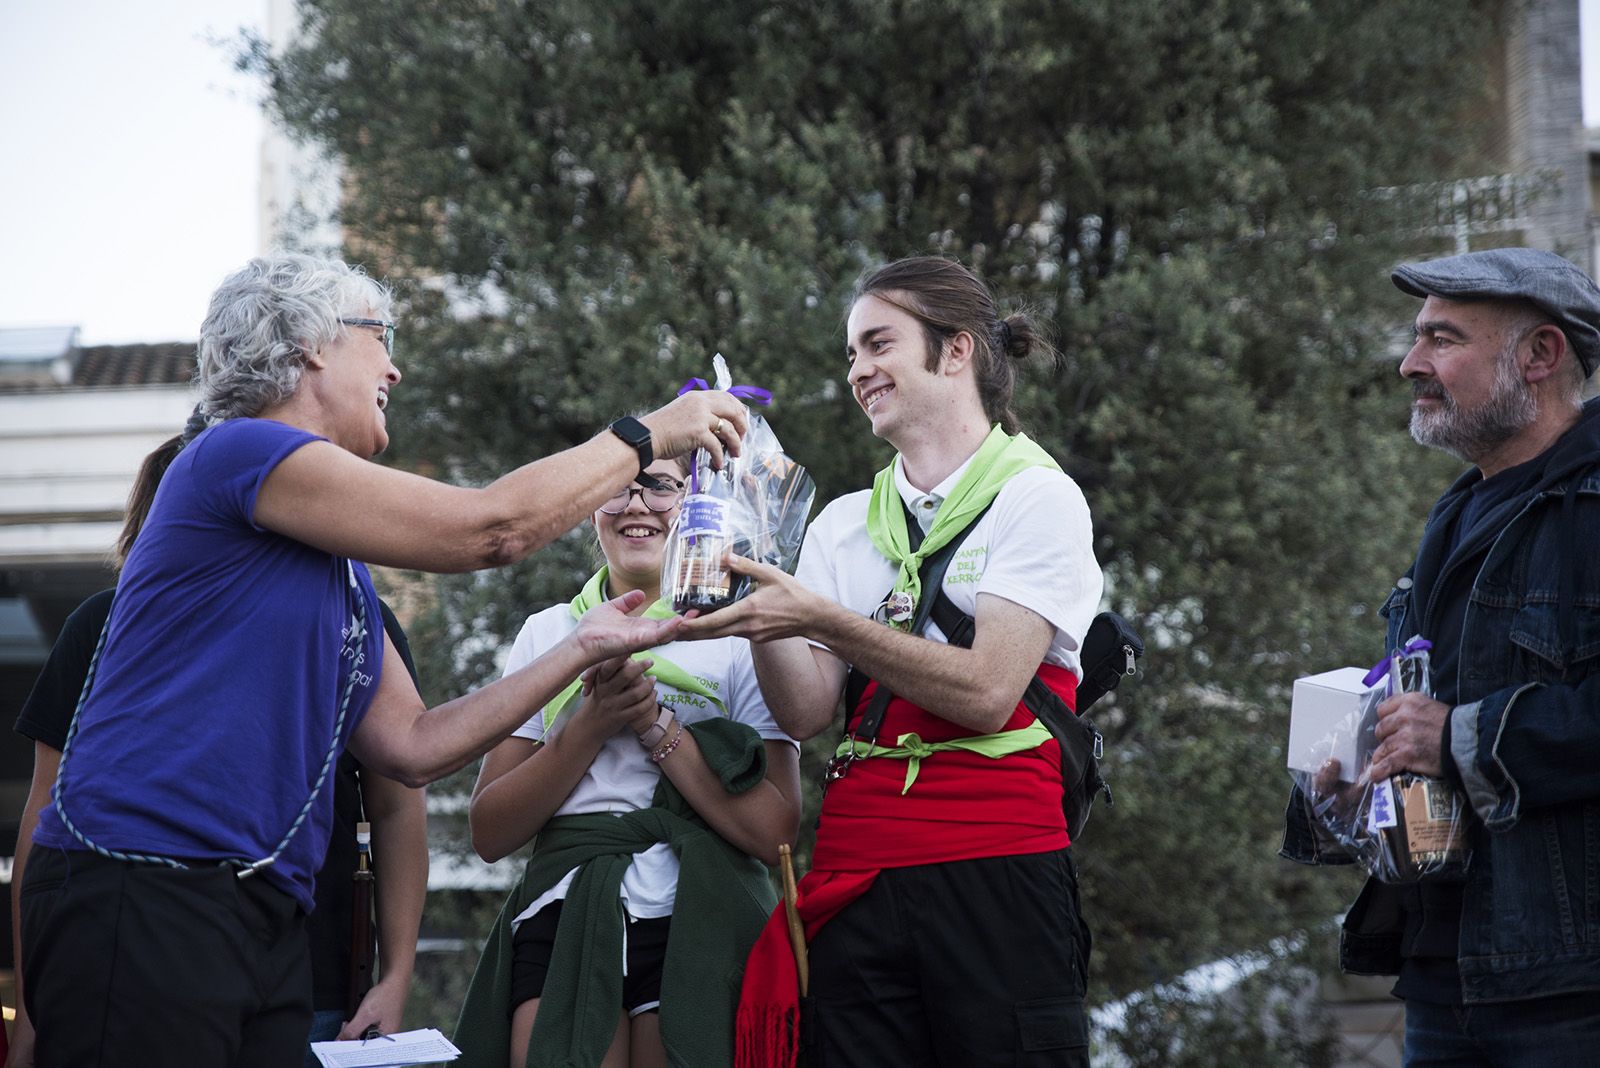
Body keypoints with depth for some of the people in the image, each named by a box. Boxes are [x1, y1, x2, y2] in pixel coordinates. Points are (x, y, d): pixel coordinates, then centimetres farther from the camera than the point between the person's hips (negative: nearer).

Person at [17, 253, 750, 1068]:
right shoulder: (237, 451, -7)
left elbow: (411, 747, 21)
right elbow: (488, 528, -10)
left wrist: (582, 650, 19)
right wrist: (647, 437, 2)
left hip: (265, 920, 10)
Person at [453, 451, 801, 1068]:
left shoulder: (738, 633, 5)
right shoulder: (548, 632, 13)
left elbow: (774, 833, -6)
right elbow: (490, 833, 5)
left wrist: (653, 722, -10)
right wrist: (592, 726, -7)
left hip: (695, 926, -2)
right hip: (563, 922, 2)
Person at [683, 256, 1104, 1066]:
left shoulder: (1038, 498, 2)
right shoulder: (845, 524, 17)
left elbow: (986, 690, -11)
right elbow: (805, 711, 7)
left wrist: (816, 617, -16)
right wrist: (757, 613, -9)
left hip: (994, 874, -4)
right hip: (859, 874, 4)